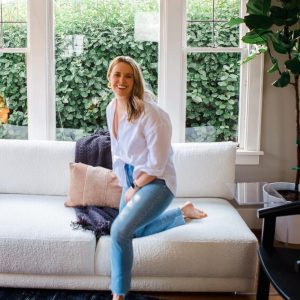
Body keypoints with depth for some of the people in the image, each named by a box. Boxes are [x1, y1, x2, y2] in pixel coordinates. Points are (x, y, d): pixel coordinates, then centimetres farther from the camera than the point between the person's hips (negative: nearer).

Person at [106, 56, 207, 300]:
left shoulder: (150, 113, -26)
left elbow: (157, 165, -22)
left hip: (157, 182, -9)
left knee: (120, 230, -24)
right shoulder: (111, 108, -3)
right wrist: (126, 184, 4)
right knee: (133, 230, 24)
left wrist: (135, 189, -11)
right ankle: (183, 212, 40)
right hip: (132, 178, 9)